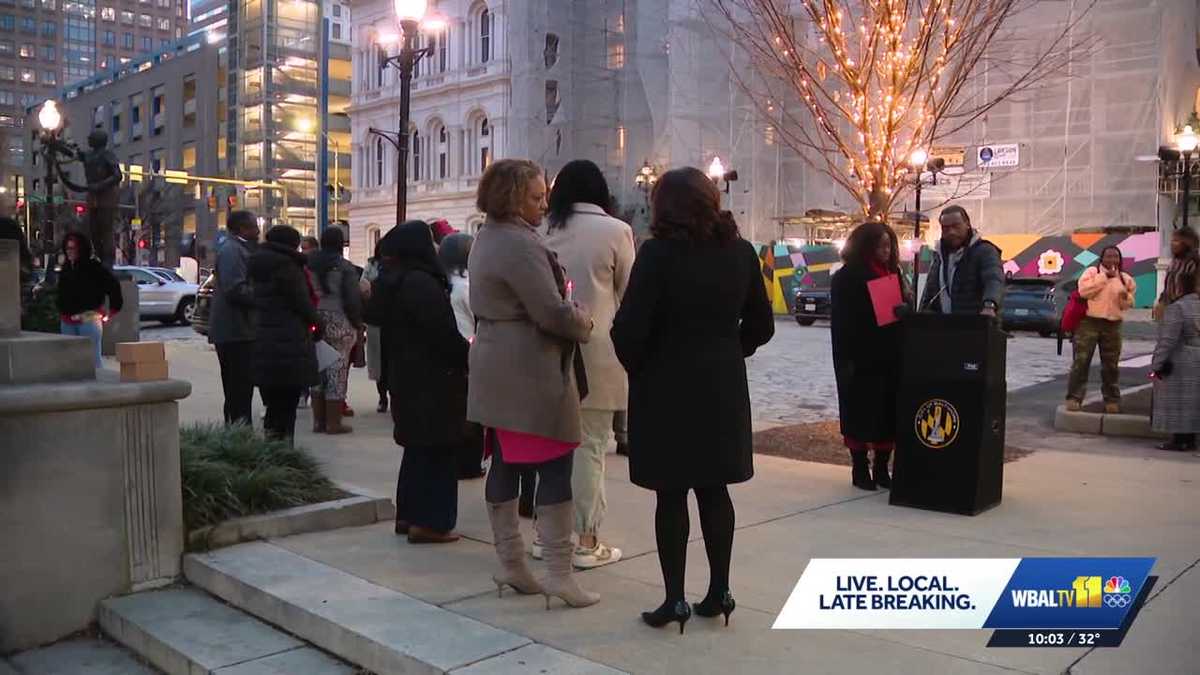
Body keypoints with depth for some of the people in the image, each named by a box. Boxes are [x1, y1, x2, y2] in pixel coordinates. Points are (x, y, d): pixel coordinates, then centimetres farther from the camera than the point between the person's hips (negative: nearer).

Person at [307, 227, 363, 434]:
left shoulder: (309, 264, 5)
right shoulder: (344, 266, -8)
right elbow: (353, 299, -10)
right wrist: (357, 324, 1)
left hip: (314, 323, 5)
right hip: (339, 324, -5)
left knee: (318, 370, 12)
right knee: (337, 371, 0)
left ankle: (318, 421, 17)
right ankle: (333, 422, 3)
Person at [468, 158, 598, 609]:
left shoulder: (487, 238, 15)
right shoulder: (520, 244, -18)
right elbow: (552, 313, -21)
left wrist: (571, 316, 14)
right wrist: (583, 323, -2)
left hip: (495, 369, 10)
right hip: (531, 373, -10)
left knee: (505, 463, 12)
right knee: (554, 466, -4)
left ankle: (509, 564, 21)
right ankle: (558, 573, 0)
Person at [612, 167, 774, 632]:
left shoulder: (659, 252, -14)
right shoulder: (740, 251, 3)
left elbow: (630, 328, -17)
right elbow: (761, 325, 7)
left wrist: (636, 366, 1)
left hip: (667, 387, -5)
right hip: (722, 387, 5)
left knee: (671, 494, 4)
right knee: (714, 489, 14)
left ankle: (675, 599, 9)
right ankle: (719, 591, 21)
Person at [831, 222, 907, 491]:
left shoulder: (893, 273, 11)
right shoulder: (847, 277, -7)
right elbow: (841, 323, -10)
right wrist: (846, 360, -16)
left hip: (891, 358, 6)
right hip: (861, 359, -6)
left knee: (889, 413, 7)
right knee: (861, 415, 1)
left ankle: (882, 468, 17)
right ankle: (860, 470, 11)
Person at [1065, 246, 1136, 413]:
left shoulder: (1125, 279, 13)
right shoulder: (1091, 272, 2)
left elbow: (1128, 305, 15)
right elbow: (1083, 291, -15)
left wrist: (1126, 296, -8)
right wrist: (1104, 277, -12)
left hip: (1112, 325, 4)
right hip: (1089, 321, -3)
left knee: (1111, 365, 7)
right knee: (1081, 361, -7)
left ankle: (1112, 399, 17)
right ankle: (1074, 397, -4)